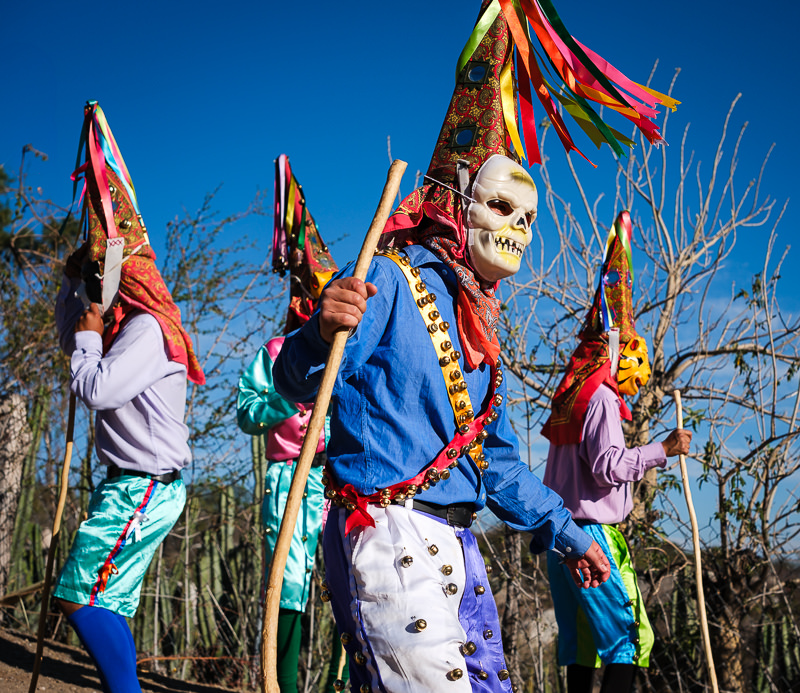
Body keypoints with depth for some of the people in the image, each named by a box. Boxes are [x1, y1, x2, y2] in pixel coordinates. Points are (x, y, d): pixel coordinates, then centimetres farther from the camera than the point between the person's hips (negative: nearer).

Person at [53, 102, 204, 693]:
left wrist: (89, 334, -8)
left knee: (81, 596, -12)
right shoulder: (125, 323, 17)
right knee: (107, 607, 11)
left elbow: (95, 389, -25)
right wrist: (73, 280, 19)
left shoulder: (147, 329, -15)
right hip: (133, 483, 11)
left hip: (144, 487, -11)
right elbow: (70, 332, 32)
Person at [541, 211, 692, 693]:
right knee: (627, 637, -8)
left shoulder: (571, 399, 19)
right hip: (593, 534, -9)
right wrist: (662, 450, -12)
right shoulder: (601, 400, -9)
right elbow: (608, 467, -18)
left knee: (580, 642, 10)